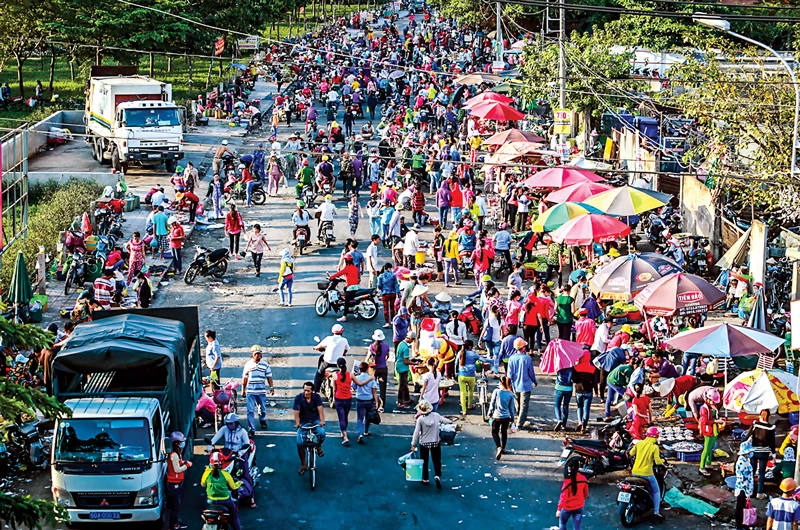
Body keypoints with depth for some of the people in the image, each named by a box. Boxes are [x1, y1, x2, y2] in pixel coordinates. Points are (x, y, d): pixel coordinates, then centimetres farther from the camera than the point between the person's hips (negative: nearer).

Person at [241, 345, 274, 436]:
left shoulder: (265, 364, 2)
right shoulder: (248, 364, 4)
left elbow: (269, 376, 7)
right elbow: (244, 378, 10)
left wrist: (271, 387, -1)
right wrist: (243, 389, 12)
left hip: (261, 391, 1)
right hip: (250, 391, 0)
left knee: (262, 408, 13)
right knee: (250, 411, -6)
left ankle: (262, 420, 44)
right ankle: (252, 429, -3)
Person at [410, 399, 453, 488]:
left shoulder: (420, 419, -15)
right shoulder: (435, 415, -9)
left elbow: (416, 433, -12)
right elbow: (445, 420, 6)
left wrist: (413, 445, -4)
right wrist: (451, 422, 30)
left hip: (424, 443, -1)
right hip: (435, 442, 1)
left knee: (424, 461, 16)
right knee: (436, 460, 11)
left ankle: (425, 479, 24)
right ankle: (437, 475, -10)